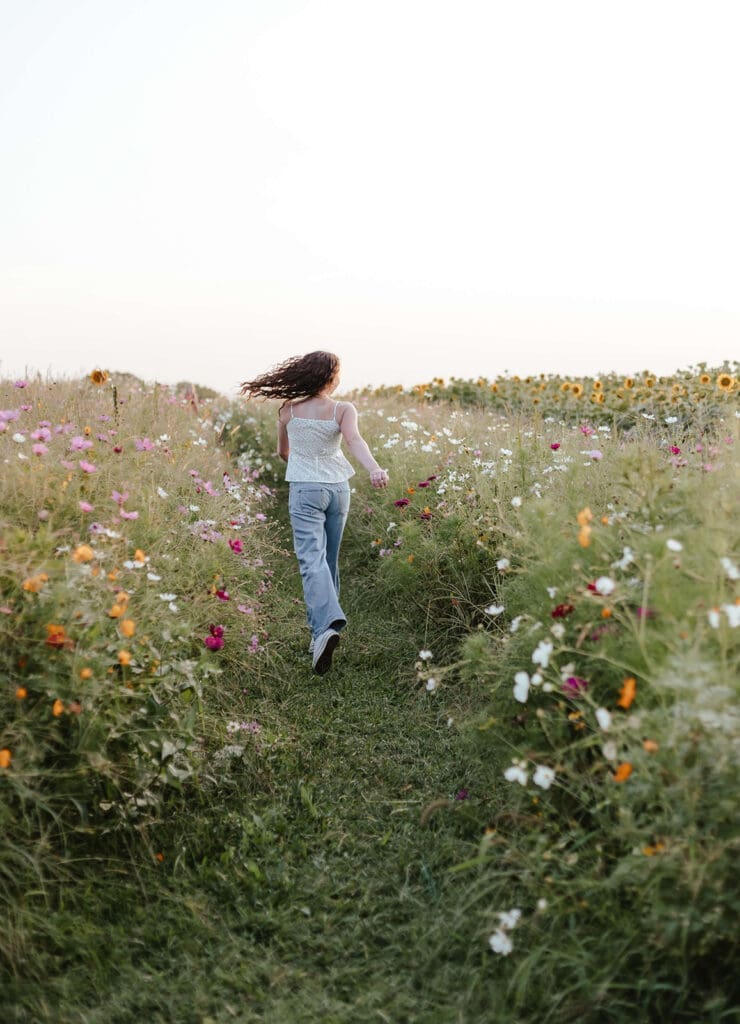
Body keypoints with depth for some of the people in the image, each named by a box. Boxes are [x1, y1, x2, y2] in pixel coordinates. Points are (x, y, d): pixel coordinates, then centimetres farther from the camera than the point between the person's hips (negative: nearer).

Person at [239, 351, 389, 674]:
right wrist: (375, 469, -40)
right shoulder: (343, 410, -5)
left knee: (312, 559, -11)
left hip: (304, 490, -2)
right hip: (338, 488, 2)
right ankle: (322, 628, 26)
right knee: (329, 560, 16)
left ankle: (327, 625, -33)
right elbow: (355, 440, -25)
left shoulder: (288, 410, -1)